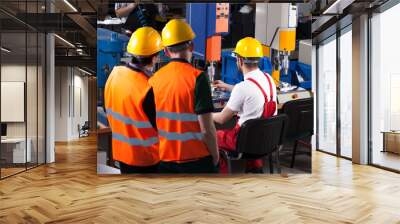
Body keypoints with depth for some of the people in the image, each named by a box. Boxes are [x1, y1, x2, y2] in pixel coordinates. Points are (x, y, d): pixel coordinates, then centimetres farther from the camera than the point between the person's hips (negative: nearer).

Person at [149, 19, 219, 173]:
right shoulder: (197, 78, -18)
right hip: (196, 158, -4)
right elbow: (206, 128, -20)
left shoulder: (154, 79, -3)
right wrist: (215, 156, -4)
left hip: (164, 158, 5)